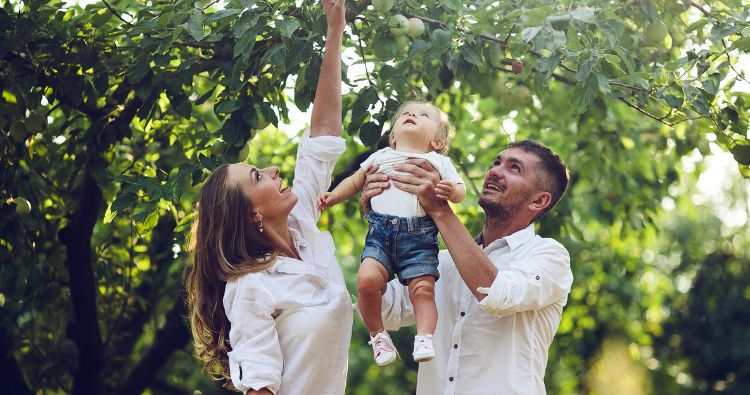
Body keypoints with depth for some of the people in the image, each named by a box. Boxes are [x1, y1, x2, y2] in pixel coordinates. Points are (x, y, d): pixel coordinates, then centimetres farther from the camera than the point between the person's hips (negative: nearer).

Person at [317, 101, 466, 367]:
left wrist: (452, 190, -12)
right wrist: (332, 197, 20)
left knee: (423, 287, -18)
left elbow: (460, 190, 11)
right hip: (381, 232, 1)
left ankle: (425, 338, -11)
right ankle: (378, 334, -4)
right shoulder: (381, 157, 25)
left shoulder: (440, 162, 17)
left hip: (420, 235, -1)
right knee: (367, 279, -20)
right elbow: (355, 181, 33)